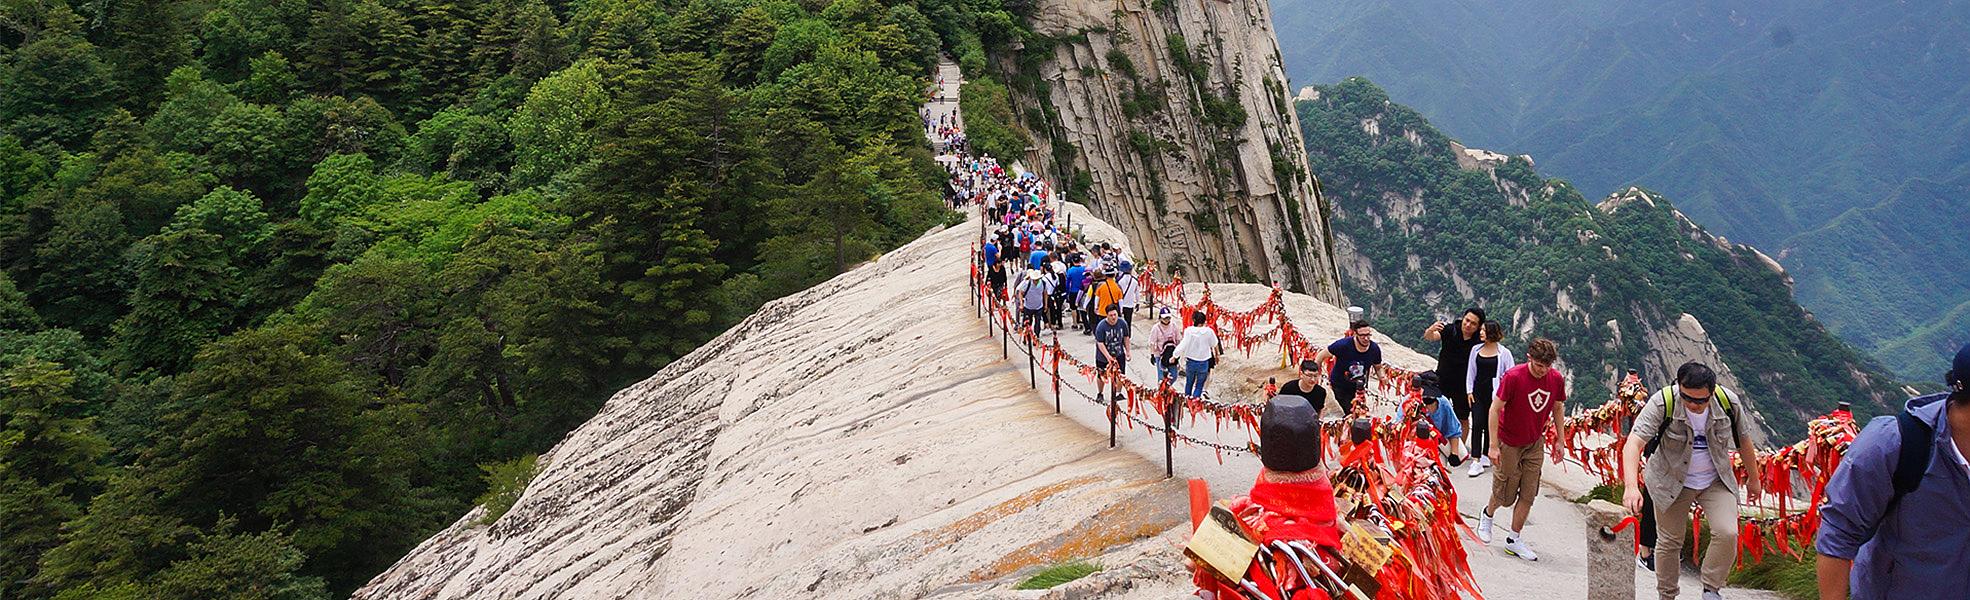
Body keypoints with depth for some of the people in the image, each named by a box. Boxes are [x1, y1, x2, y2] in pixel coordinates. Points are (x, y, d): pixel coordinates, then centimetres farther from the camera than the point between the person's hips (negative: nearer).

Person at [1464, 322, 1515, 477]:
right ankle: (1476, 461, -9)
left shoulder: (1504, 353, -4)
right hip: (1478, 392, 3)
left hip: (1494, 393, -3)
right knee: (1477, 424, -7)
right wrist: (1470, 391, 5)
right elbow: (1470, 372, 12)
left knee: (1490, 425, 6)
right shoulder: (1476, 350, 7)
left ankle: (1486, 456, 22)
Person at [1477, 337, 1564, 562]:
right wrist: (1493, 446, -19)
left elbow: (1557, 409, 9)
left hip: (1535, 444, 4)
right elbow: (1495, 409, -17)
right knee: (1506, 496, 6)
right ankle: (1487, 514, 38)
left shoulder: (1556, 379, -7)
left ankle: (1514, 540, 15)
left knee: (1528, 495, 3)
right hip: (1509, 443, -4)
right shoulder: (1513, 377, -22)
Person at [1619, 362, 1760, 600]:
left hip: (1716, 481, 2)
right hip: (1672, 481, -1)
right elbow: (1633, 443, -36)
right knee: (1669, 543, 7)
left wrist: (1753, 479, 13)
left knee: (1727, 534, -16)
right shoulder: (1662, 403, -27)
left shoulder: (1729, 402, -18)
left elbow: (1743, 440, 1)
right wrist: (1631, 486, -50)